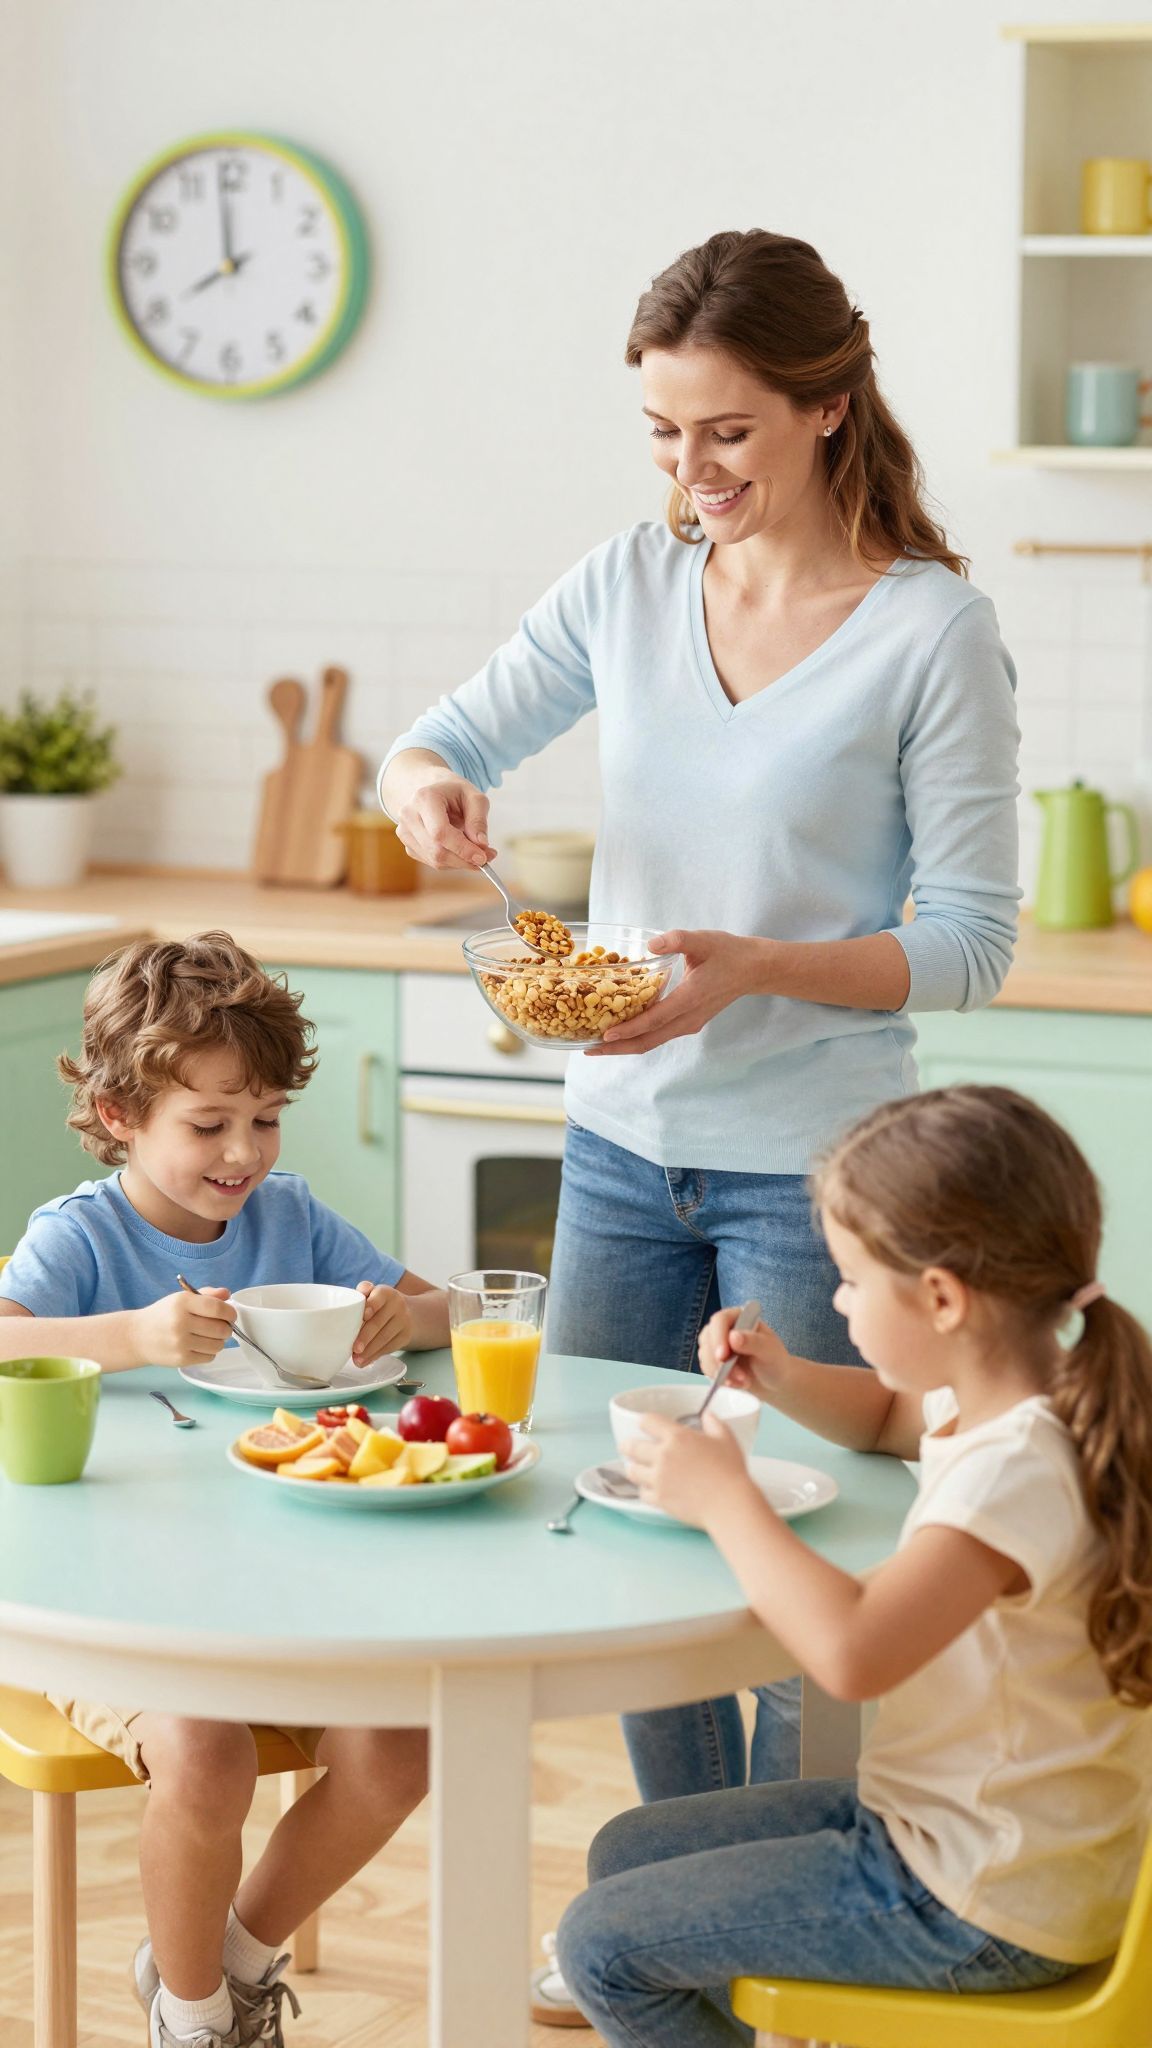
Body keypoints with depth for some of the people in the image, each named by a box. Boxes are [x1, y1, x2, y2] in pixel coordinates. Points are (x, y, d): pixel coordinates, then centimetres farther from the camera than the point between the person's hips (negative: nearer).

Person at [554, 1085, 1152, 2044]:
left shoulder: (1019, 1468, -29)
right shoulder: (991, 1403, 2)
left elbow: (852, 1651, -43)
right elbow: (887, 1416, 28)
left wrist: (724, 1497, -27)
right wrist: (783, 1377, 7)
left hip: (982, 1909, -10)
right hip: (936, 1824, 10)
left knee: (602, 1943, -5)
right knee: (625, 1853, 19)